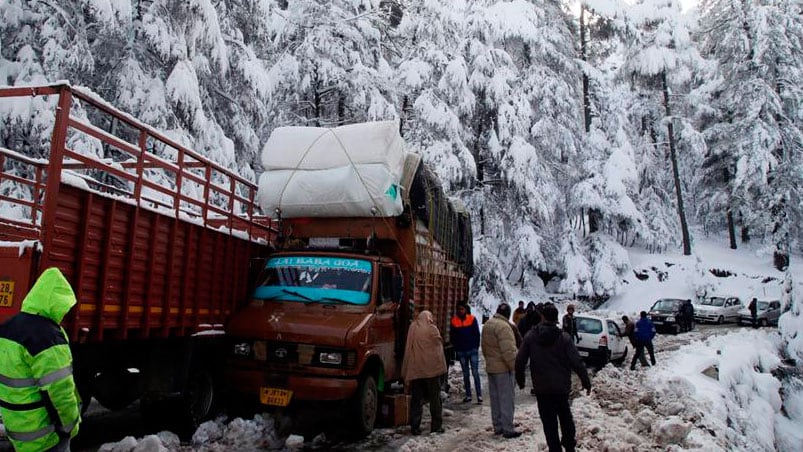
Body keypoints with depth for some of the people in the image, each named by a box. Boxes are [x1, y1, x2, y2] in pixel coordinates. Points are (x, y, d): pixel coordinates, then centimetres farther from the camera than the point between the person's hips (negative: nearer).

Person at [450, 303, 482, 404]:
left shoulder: (472, 319, -2)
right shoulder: (454, 321, 1)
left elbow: (477, 334, 1)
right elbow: (452, 337, 6)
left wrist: (476, 347, -3)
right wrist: (457, 348, 2)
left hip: (473, 350, -2)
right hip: (461, 352, 2)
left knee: (475, 373, -4)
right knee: (465, 374, 9)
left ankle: (479, 395, 1)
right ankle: (468, 395, 15)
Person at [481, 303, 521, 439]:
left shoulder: (487, 325, 9)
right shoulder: (503, 326, -20)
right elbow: (508, 350, -24)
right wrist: (514, 365, -16)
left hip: (490, 367, 9)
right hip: (503, 368, -8)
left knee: (495, 398, 15)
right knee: (506, 399, 0)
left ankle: (498, 427, 23)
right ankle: (507, 429, 5)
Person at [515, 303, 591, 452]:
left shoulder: (530, 336, -8)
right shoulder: (564, 337, -12)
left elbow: (520, 361, -4)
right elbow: (577, 362, -11)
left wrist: (520, 380, 11)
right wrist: (586, 382, 1)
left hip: (541, 388, -1)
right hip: (562, 386, 1)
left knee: (548, 421, 8)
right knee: (565, 416, 23)